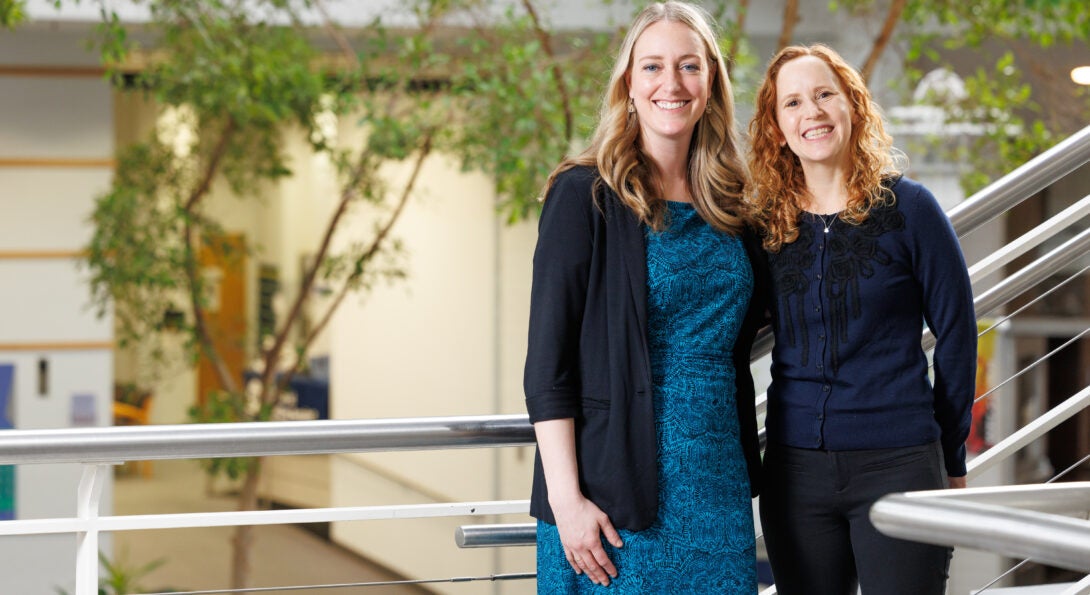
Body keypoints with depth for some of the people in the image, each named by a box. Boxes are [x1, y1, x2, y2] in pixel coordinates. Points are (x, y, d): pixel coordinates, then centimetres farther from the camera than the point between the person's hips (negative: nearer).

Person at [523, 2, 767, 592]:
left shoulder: (730, 209, 11)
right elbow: (546, 365, -10)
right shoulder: (585, 196, -5)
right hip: (617, 492, -5)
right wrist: (566, 499, -16)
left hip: (719, 491, 5)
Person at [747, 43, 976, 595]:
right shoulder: (766, 223, 6)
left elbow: (956, 335, 2)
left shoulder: (906, 207, -2)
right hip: (794, 466, 3)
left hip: (898, 465, -3)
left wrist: (951, 461, 5)